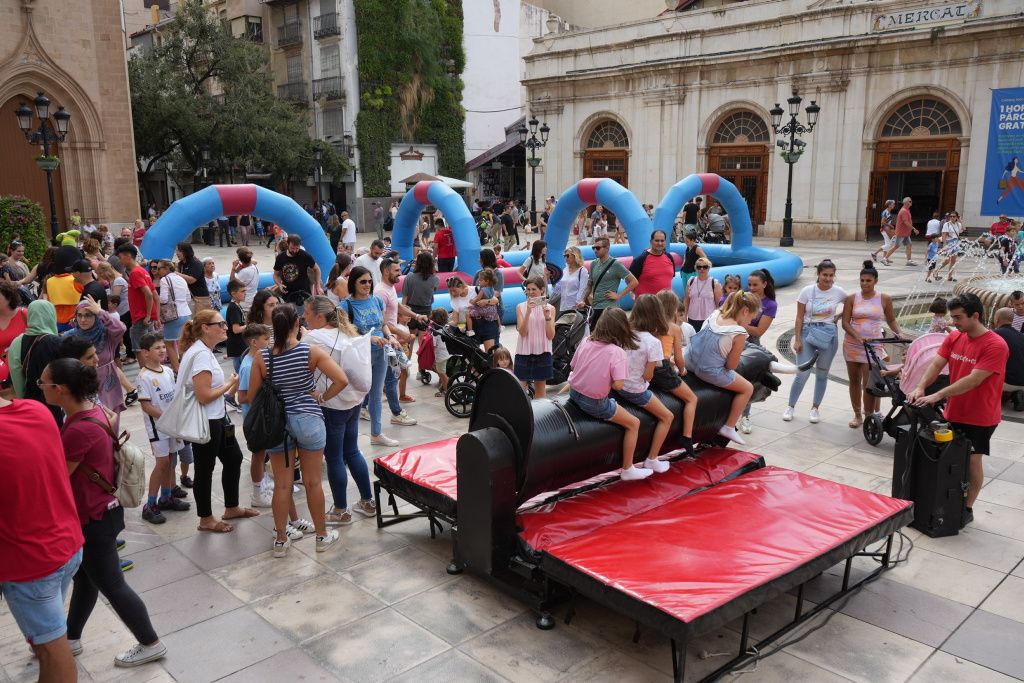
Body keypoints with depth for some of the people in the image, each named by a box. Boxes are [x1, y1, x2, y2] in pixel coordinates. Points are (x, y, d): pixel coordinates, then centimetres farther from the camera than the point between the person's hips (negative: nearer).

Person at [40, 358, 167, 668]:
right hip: (98, 510, 9)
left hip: (93, 518, -9)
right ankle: (71, 638, 45)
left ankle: (151, 644, 21)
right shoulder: (92, 411, -1)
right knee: (85, 578, 25)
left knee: (111, 585, 7)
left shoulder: (79, 430, -31)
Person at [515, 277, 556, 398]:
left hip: (542, 352, 1)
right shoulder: (521, 307, 1)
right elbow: (522, 332, -10)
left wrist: (547, 317, -17)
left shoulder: (549, 308, 3)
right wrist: (528, 312, -21)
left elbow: (551, 336, -3)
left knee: (540, 390, 11)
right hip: (524, 352, -1)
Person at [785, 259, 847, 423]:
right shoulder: (807, 291, -5)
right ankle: (790, 406, 11)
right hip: (808, 333, -1)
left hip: (828, 335, 1)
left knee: (822, 374, 9)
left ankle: (815, 408, 23)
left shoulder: (839, 292, -2)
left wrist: (838, 316, 2)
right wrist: (797, 339, -6)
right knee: (802, 373, -5)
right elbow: (800, 317, -2)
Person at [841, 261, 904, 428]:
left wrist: (899, 333, -5)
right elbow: (845, 322, -3)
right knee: (854, 381, 11)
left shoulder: (884, 299, 1)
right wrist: (857, 336, -18)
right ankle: (857, 415, 24)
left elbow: (891, 320, 12)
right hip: (853, 344, 2)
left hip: (873, 345, -2)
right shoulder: (852, 298, 1)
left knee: (869, 383, -9)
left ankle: (869, 417, 1)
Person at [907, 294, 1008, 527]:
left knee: (972, 462, 4)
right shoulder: (954, 337, 0)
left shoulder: (996, 345, -20)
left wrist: (937, 395, -31)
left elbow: (974, 380, -26)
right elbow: (937, 364, -5)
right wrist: (920, 388, -22)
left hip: (980, 418, -5)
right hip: (953, 413, 5)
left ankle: (967, 509, 18)